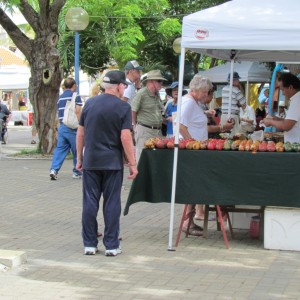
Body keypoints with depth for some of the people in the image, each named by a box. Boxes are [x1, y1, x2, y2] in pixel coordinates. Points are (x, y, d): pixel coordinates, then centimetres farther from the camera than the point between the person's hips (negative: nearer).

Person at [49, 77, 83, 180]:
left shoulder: (60, 98, 15)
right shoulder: (76, 97, -5)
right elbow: (78, 113, -13)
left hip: (61, 127, 6)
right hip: (72, 128, -6)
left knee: (60, 149, 5)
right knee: (77, 151, 5)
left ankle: (54, 169, -10)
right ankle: (77, 173, 12)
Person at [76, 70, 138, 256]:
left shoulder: (90, 104, 5)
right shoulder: (123, 107, -7)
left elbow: (81, 133, 8)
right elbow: (125, 138, -12)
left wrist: (79, 158, 16)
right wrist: (132, 164, -7)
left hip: (90, 162, 3)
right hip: (112, 163, -3)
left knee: (90, 203, 7)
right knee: (112, 204, 3)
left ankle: (90, 244, 10)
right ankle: (111, 246, 6)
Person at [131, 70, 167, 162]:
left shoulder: (157, 94, 15)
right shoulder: (142, 93, -10)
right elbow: (133, 111, -7)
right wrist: (135, 126, -2)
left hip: (158, 131, 8)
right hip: (144, 130, -8)